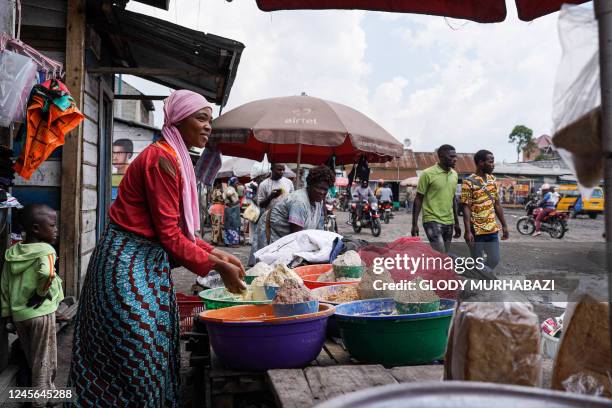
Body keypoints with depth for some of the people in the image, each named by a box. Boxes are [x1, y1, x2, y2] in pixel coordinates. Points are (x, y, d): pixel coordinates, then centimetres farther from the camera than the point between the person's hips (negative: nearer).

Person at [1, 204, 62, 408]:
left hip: (18, 314, 6)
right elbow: (47, 273, -37)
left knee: (31, 356, 23)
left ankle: (36, 390, 41)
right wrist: (42, 293, -19)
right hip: (41, 313, -6)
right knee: (43, 358, 11)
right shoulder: (46, 250, -16)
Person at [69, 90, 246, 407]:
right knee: (135, 358, 2)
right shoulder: (162, 158, -17)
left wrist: (215, 252, 5)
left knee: (154, 354, 16)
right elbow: (170, 235, -19)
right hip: (129, 262, -9)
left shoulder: (175, 158, 12)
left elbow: (178, 228, 12)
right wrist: (216, 265, -12)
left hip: (147, 262, 10)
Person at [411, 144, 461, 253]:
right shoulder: (428, 174, -9)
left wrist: (456, 223, 19)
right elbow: (418, 200, -6)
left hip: (449, 223, 7)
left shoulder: (454, 175, 10)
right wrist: (414, 224, -9)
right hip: (433, 221, -7)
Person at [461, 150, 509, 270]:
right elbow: (466, 208, -15)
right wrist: (468, 231, -21)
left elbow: (497, 204, 14)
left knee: (494, 260, 10)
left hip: (492, 229, 7)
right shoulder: (469, 182, -12)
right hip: (477, 231, -6)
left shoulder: (492, 179, 9)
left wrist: (504, 225, 13)